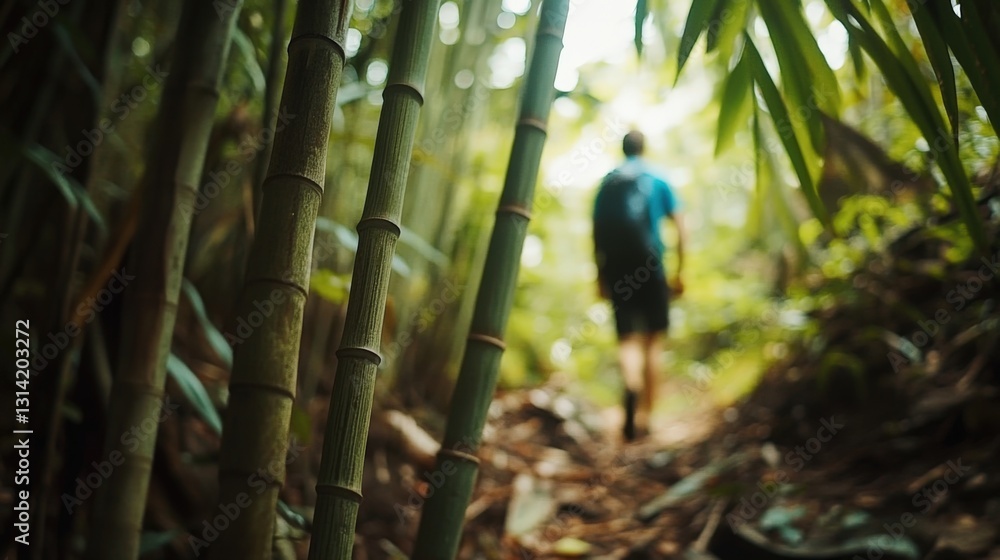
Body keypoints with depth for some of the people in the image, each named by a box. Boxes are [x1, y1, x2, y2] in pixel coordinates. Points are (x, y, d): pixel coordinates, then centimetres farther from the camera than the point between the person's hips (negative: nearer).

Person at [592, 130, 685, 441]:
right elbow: (680, 229, 1)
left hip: (617, 272, 1)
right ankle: (644, 415, 10)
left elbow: (597, 234, 9)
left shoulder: (607, 184, 10)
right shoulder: (657, 182, 6)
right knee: (653, 340, 9)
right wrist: (679, 272, 5)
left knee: (628, 339, 1)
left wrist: (601, 276, 14)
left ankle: (632, 387, -31)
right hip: (652, 269, -1)